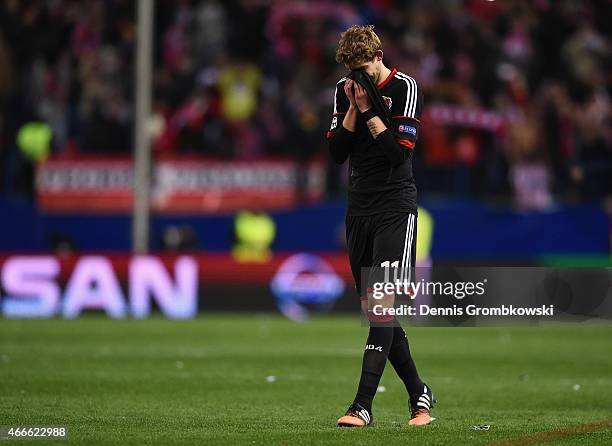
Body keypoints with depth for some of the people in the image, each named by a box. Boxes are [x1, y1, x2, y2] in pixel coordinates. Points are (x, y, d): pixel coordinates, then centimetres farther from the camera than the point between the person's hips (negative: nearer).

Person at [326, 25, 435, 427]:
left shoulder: (404, 88, -7)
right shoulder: (345, 91, 10)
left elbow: (401, 150, -15)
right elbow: (337, 152, 3)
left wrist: (368, 110, -15)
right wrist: (354, 108, -6)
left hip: (395, 208, -7)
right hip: (360, 209, 7)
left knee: (383, 306, -15)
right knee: (374, 309, 8)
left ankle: (363, 405, -21)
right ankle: (419, 394, 19)